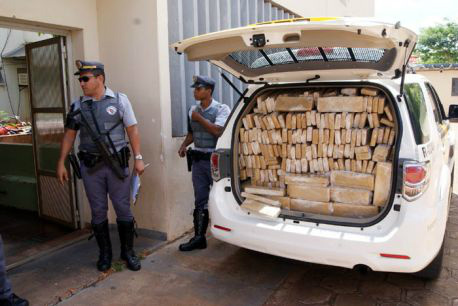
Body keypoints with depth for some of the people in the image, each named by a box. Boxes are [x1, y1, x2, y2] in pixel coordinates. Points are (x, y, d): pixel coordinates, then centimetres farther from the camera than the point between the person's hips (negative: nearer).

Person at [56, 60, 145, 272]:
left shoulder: (119, 100, 0)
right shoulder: (78, 106, 6)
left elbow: (132, 130, 0)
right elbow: (69, 135, 10)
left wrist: (138, 158, -4)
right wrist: (61, 163, 7)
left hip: (117, 164, -2)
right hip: (90, 167, 2)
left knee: (123, 209, 4)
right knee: (98, 212, 9)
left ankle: (128, 252, 20)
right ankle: (105, 253, 25)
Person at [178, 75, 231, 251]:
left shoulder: (221, 109, -7)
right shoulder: (193, 110, 10)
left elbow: (217, 131, -21)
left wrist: (199, 118, -14)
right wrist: (183, 146, 3)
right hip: (198, 159, 5)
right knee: (200, 200, 8)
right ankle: (199, 237, 14)